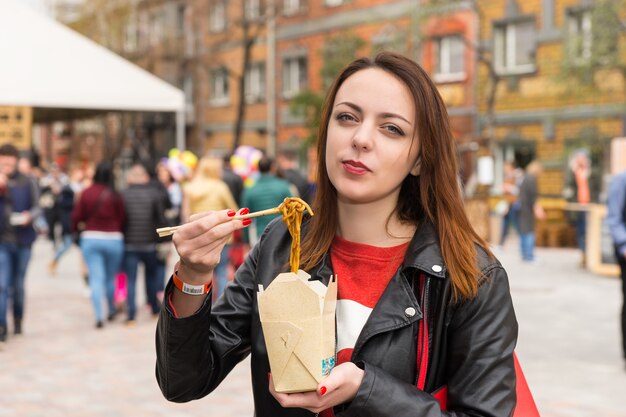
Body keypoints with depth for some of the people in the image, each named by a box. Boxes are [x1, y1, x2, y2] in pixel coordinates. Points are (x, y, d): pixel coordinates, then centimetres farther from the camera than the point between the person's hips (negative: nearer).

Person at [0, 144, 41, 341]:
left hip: (23, 239, 1)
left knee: (19, 284, 13)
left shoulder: (27, 183, 2)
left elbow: (37, 207, 4)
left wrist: (29, 216, -18)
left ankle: (18, 319, 33)